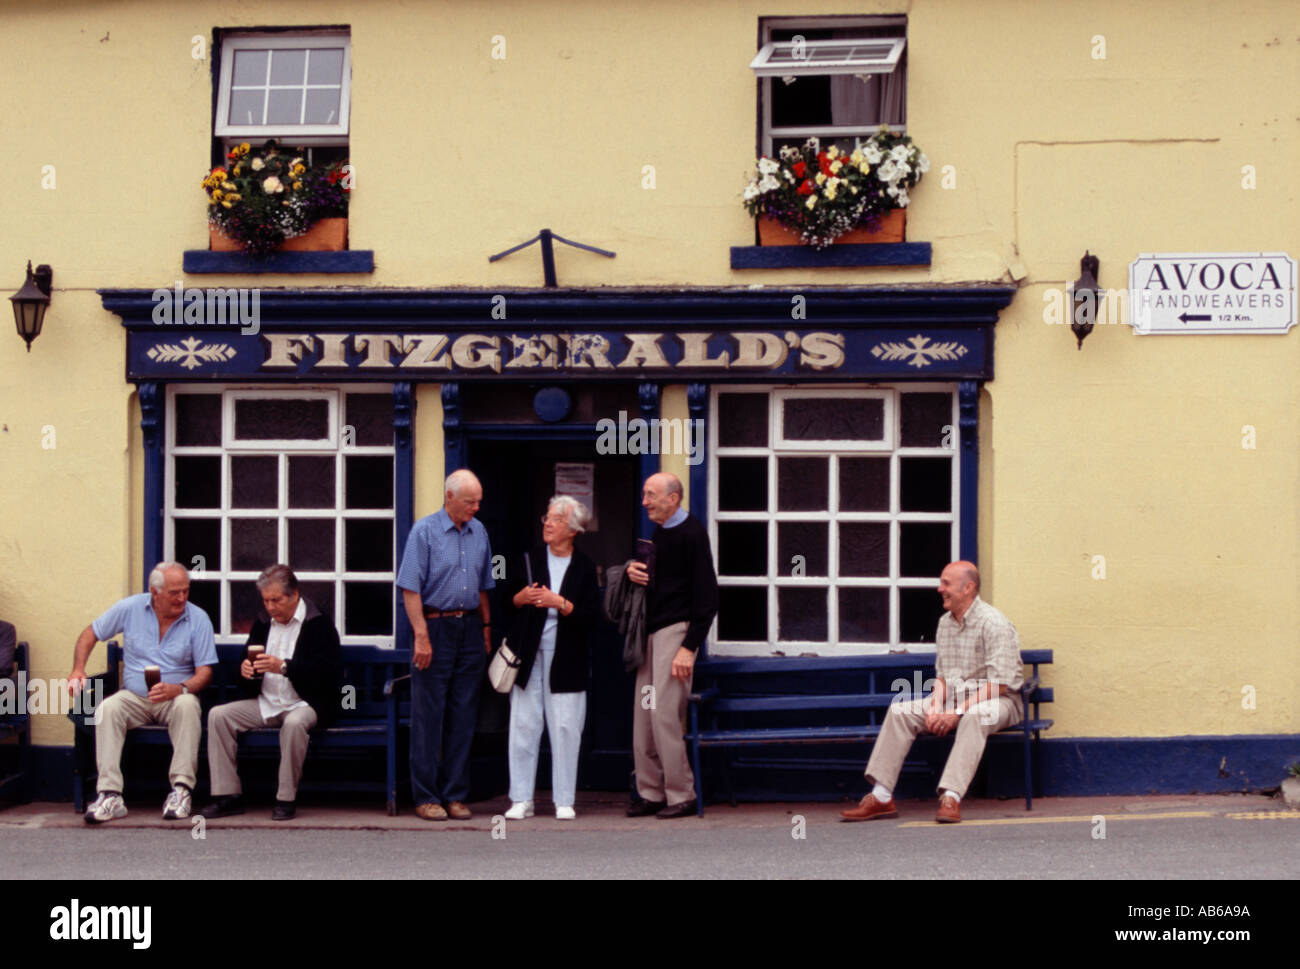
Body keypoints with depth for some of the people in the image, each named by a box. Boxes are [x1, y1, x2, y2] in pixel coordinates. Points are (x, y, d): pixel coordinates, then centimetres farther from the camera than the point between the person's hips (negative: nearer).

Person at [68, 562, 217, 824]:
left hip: (175, 697, -1)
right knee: (107, 709, -29)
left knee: (187, 705, -35)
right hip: (134, 697, 2)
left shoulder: (198, 619, -4)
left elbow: (205, 671, -6)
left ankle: (181, 789, -35)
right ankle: (110, 795, -34)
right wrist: (78, 670, -4)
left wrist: (179, 689, -26)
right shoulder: (130, 608, 1)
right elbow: (90, 634, 13)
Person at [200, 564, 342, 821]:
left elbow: (330, 671, -18)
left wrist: (284, 667, -28)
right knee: (217, 715, -13)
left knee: (294, 723, -38)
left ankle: (287, 799, -25)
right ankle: (227, 796, -13)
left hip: (304, 704, -6)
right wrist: (244, 670, -7)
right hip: (265, 703, 6)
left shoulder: (319, 623, -6)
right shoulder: (263, 623, 14)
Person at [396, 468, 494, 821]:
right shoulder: (424, 531, -6)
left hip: (469, 629, 5)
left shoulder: (479, 532, 12)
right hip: (435, 626, -5)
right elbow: (410, 589, -10)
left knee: (463, 716, 7)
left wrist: (486, 627, 14)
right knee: (428, 716, -1)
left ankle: (455, 795, 13)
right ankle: (426, 797, 5)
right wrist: (422, 636, -16)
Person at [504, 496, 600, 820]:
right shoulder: (529, 559, 8)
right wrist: (520, 598, -7)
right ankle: (521, 799, 9)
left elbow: (591, 617, -5)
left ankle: (564, 801, 10)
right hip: (528, 657, 2)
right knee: (523, 726, 1)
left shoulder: (585, 567, 3)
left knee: (565, 728, 0)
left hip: (566, 660, -2)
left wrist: (560, 603, -16)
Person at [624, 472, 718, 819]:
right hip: (651, 633, 9)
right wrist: (633, 572, 4)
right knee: (643, 715, 7)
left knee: (664, 714, -10)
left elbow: (706, 597, -13)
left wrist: (689, 647, -18)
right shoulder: (657, 534, 16)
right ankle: (651, 793, 14)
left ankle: (681, 796, -1)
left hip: (676, 630, -9)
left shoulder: (691, 534, -10)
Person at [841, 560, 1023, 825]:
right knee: (900, 710, -11)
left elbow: (999, 684, -21)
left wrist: (957, 713, -25)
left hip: (997, 701, -7)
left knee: (975, 715, -40)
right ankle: (881, 797, -17)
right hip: (954, 698, 7)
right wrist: (935, 707, -6)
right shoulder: (945, 623, 10)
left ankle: (951, 797, -46)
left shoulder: (995, 624, -15)